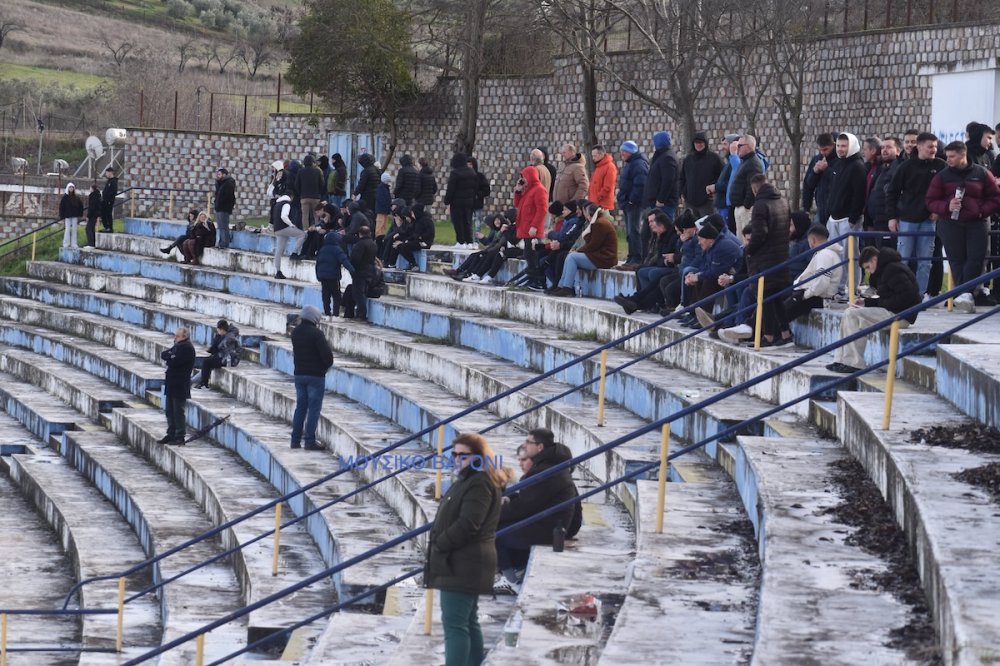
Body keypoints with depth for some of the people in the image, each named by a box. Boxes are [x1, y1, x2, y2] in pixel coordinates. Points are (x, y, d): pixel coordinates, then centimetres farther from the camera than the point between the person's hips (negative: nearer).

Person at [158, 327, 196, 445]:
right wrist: (170, 356, -8)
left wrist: (168, 356, -2)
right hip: (171, 384, 9)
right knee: (169, 410, 13)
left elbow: (174, 362, -22)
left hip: (180, 385, -9)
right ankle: (171, 434, 21)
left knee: (178, 411, -4)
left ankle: (180, 436, 1)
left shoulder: (187, 348, -14)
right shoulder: (177, 346, 16)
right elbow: (163, 354, 11)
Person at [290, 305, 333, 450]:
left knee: (300, 406, 14)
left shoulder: (295, 332, 5)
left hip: (299, 374, 7)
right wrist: (326, 366, 1)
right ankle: (309, 441, -3)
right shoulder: (316, 333, -17)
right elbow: (327, 355, -18)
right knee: (314, 408, -2)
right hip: (316, 375, -7)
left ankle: (295, 440, 14)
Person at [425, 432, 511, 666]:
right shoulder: (467, 481, 20)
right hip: (461, 565, 11)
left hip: (463, 566, -11)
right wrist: (438, 544, 10)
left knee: (454, 624, -13)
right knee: (468, 623, 14)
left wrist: (438, 544, -14)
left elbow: (467, 524, -22)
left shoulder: (480, 484, -13)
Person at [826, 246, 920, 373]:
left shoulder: (893, 270, -14)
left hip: (900, 315, -11)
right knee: (849, 314, 8)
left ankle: (854, 364, -16)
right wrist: (866, 302, 7)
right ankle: (840, 360, 0)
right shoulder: (885, 270, 19)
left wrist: (882, 304, -15)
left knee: (853, 315, -17)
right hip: (890, 312, 11)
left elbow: (907, 296, -22)